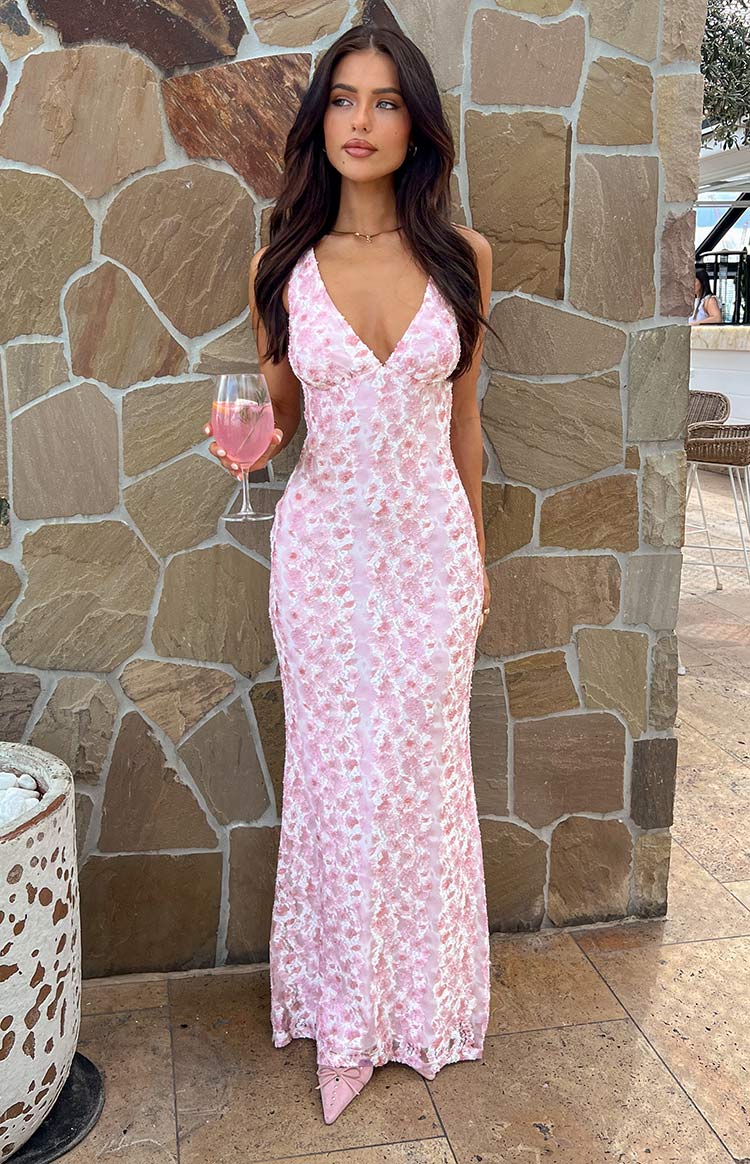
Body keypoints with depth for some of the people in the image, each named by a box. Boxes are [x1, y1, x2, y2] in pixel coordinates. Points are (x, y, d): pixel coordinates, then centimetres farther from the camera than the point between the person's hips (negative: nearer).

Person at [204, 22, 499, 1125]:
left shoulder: (463, 255, -1)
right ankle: (347, 1014, 26)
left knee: (421, 768, 10)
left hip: (430, 542, 0)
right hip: (324, 542, 0)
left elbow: (462, 415, 7)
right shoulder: (283, 266, -2)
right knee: (337, 774, 6)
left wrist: (477, 551, 12)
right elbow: (280, 412, 9)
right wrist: (254, 440, -15)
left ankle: (422, 999, 32)